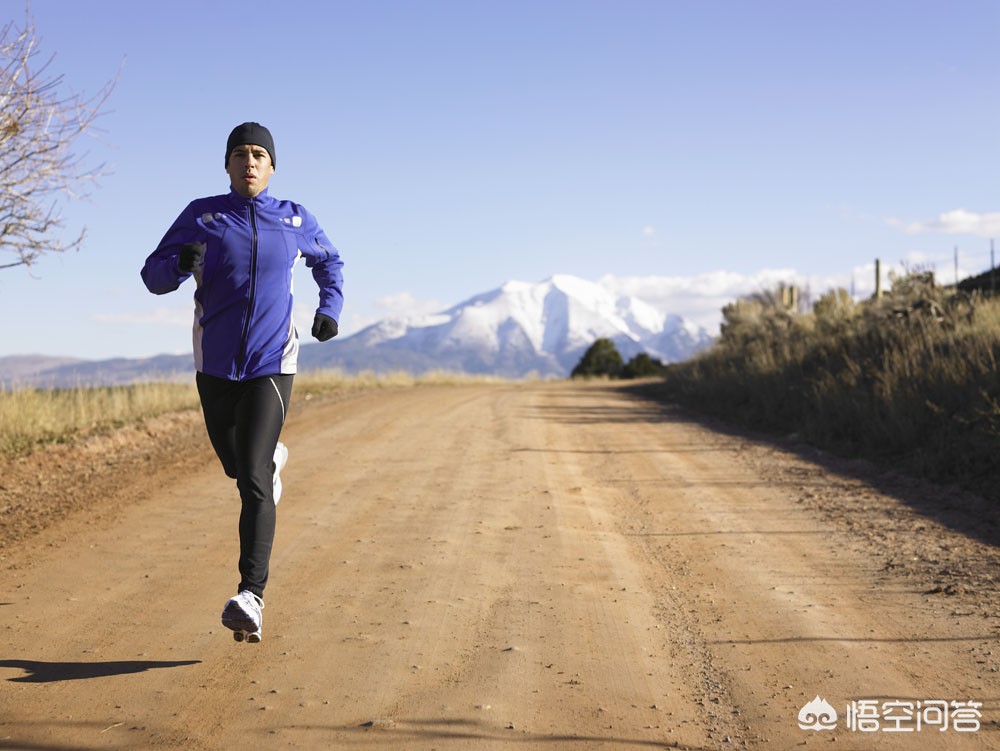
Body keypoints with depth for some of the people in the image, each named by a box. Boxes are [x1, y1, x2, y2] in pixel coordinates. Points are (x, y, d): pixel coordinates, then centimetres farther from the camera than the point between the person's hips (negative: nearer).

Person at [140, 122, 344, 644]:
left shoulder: (295, 220, 4)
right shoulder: (201, 216, 1)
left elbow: (329, 261, 23)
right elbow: (154, 277, -1)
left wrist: (330, 308, 6)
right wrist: (180, 263, -24)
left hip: (272, 364, -2)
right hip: (215, 363, 2)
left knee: (253, 482, -14)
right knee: (236, 467, 18)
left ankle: (251, 596, -18)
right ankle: (272, 459, 56)